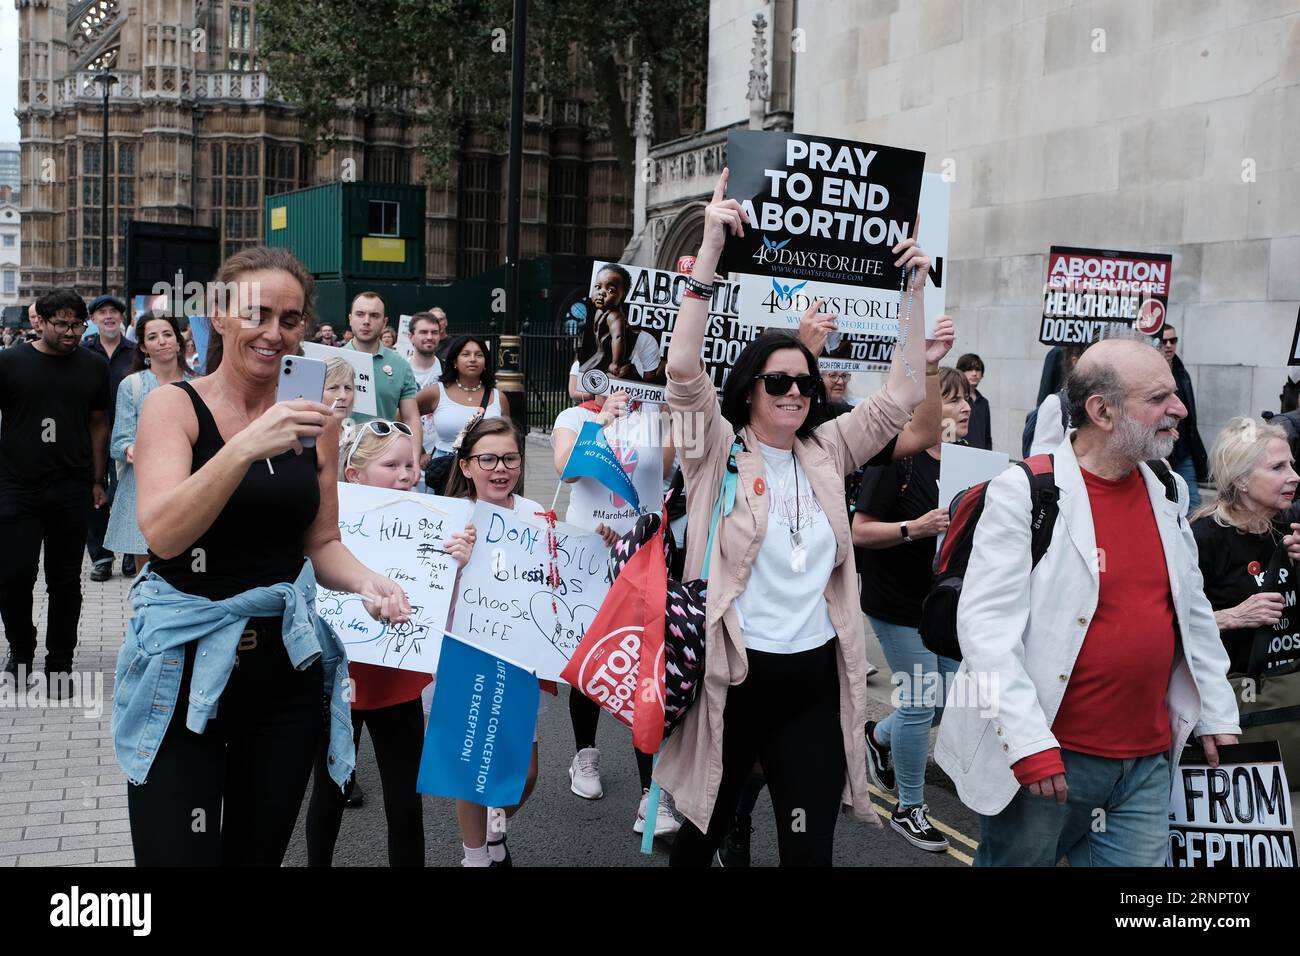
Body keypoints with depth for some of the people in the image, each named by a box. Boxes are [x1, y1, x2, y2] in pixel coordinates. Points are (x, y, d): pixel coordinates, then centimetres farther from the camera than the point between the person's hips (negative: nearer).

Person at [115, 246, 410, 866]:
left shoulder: (313, 421, 5)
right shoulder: (174, 405, -6)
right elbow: (163, 533, -19)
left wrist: (366, 583, -9)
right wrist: (248, 446, -31)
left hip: (287, 666, 4)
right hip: (184, 665, -3)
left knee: (260, 852, 14)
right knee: (181, 856, -4)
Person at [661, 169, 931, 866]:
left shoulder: (827, 453, 6)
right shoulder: (720, 452, -5)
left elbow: (903, 395, 6)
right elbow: (683, 371, -20)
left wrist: (915, 288, 0)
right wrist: (711, 250, -25)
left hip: (818, 676, 3)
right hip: (735, 673, -3)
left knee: (811, 847, 5)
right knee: (703, 832, 15)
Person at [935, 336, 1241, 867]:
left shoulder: (1168, 491, 7)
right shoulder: (1023, 493, -14)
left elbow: (1193, 614, 17)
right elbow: (986, 625, -18)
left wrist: (1218, 715, 15)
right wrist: (1029, 742, -22)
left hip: (1147, 764, 6)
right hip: (1048, 760, -5)